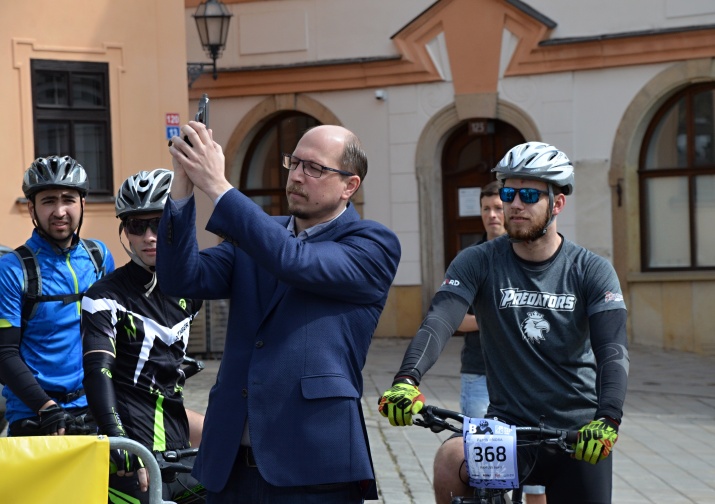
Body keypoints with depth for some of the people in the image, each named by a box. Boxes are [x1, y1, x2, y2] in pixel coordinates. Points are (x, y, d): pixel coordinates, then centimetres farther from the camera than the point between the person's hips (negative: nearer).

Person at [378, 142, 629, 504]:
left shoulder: (591, 271, -2)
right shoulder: (478, 263, -1)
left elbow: (613, 349, -14)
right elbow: (438, 322, -16)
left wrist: (607, 419, -32)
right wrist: (407, 379, -36)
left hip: (579, 435, 1)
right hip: (508, 426, -1)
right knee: (452, 460, -30)